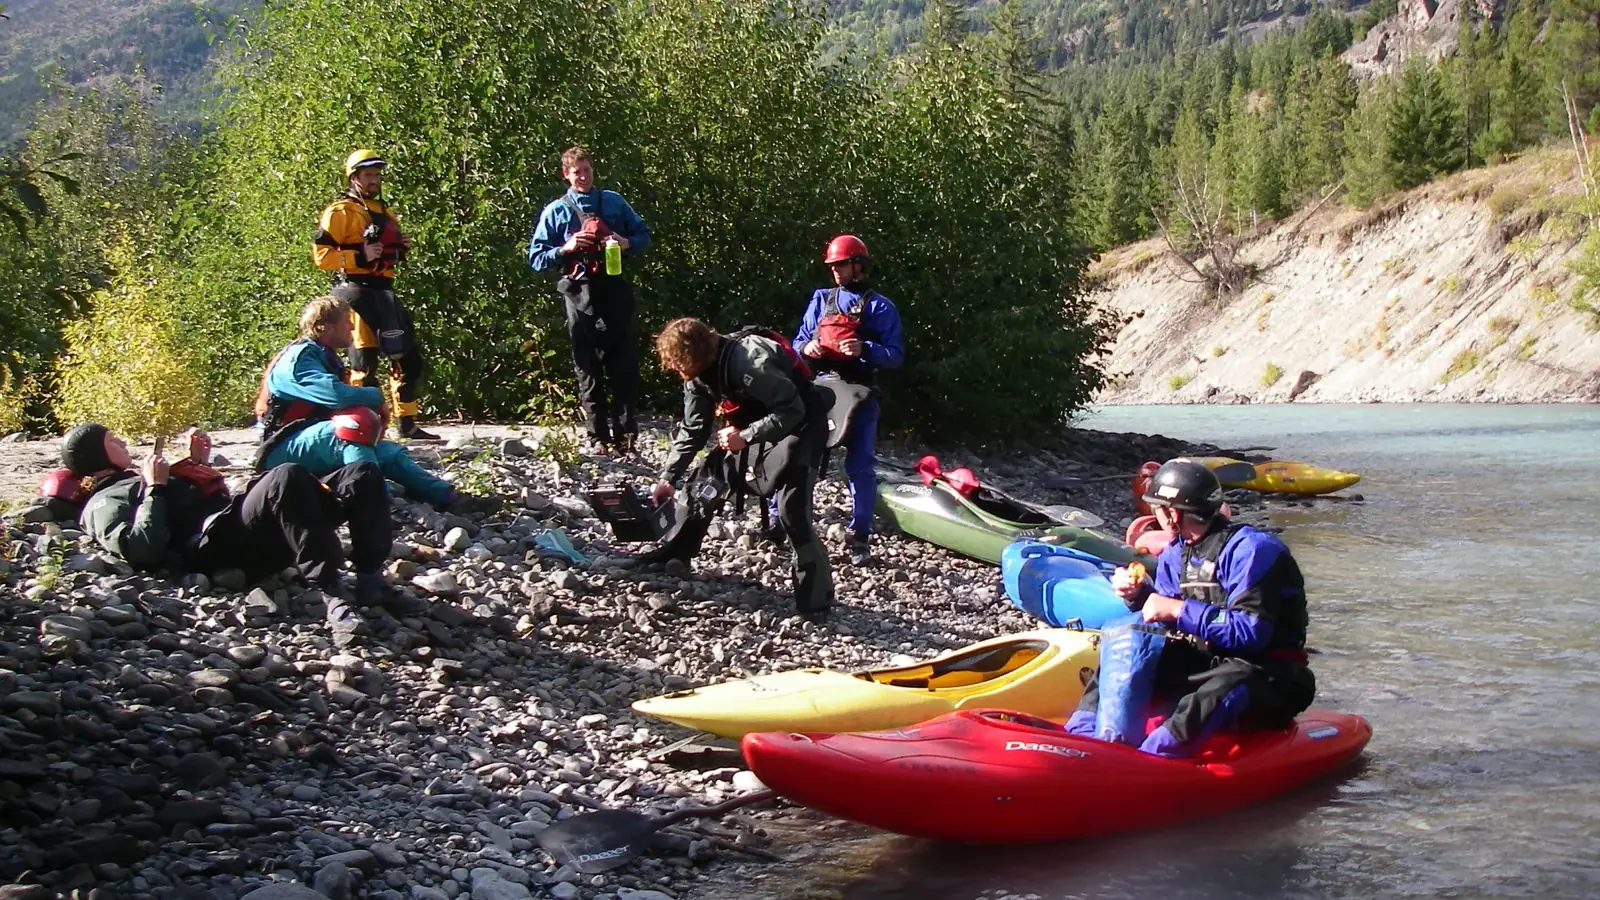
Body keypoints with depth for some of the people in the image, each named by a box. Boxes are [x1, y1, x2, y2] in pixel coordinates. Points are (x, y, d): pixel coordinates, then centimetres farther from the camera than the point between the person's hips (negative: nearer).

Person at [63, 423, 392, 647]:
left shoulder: (136, 480, 35)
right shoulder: (104, 503, 8)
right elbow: (141, 551, -14)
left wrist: (196, 463, 27)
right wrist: (155, 489, -5)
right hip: (221, 547, -9)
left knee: (363, 474, -1)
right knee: (287, 478, -38)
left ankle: (370, 580, -17)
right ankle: (330, 594, -44)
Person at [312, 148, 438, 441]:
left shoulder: (385, 212, 22)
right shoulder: (341, 211, -4)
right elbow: (321, 254, -12)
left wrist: (401, 249, 11)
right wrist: (360, 257, -21)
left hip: (384, 293, 8)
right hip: (356, 292, -8)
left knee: (409, 358, 8)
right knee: (364, 362, -9)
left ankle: (407, 424, 16)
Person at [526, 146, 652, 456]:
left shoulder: (614, 202, 10)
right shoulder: (555, 211, 7)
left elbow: (643, 236, 16)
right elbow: (536, 258, 5)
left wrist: (627, 243, -6)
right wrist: (565, 249, -11)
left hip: (615, 291, 1)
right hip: (580, 294, -1)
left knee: (624, 364, -1)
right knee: (588, 369, 2)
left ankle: (625, 433, 3)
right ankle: (596, 437, 6)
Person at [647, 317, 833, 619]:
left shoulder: (748, 360, -33)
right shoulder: (699, 375, -5)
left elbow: (792, 411, -30)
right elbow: (693, 430, 8)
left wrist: (744, 436, -32)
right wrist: (669, 477, 9)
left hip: (799, 424, -9)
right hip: (757, 427, 9)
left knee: (792, 510, -19)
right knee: (707, 480, 7)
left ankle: (815, 600, -12)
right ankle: (673, 555, 25)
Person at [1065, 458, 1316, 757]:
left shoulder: (1251, 549, -17)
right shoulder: (1175, 556, 7)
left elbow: (1251, 631, -26)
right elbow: (1167, 616, 13)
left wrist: (1179, 610, -24)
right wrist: (1139, 596, -6)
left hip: (1272, 679, -8)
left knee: (1231, 683, -40)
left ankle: (1151, 757, -55)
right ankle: (1082, 736, -18)